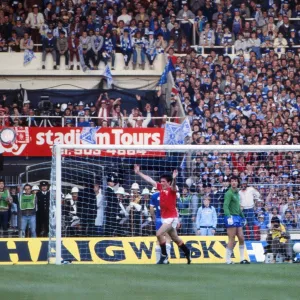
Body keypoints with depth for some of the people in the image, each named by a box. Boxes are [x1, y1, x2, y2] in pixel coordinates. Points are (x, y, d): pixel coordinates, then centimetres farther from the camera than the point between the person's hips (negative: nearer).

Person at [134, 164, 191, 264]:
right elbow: (149, 180, 12)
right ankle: (187, 252, 37)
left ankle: (164, 256, -8)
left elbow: (173, 186, -37)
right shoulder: (160, 187, 5)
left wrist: (174, 179, -58)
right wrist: (138, 173, 15)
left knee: (159, 234, -19)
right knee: (175, 238, 19)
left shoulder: (171, 189, -14)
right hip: (164, 218, 8)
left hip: (171, 218, -8)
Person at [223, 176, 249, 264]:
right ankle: (228, 260, -2)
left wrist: (242, 216, 29)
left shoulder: (237, 193, 17)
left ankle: (242, 259, 11)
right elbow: (225, 206, -19)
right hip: (231, 217, -8)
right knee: (232, 240, -7)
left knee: (241, 238, 6)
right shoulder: (229, 193, -9)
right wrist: (228, 216, -30)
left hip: (238, 217, 8)